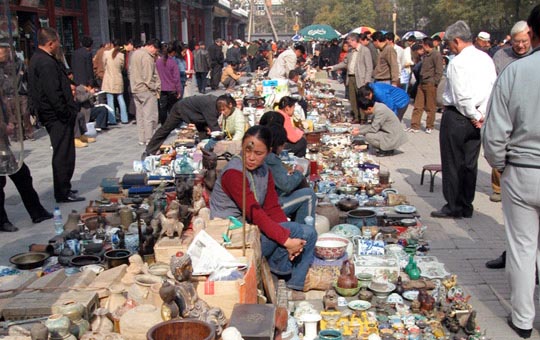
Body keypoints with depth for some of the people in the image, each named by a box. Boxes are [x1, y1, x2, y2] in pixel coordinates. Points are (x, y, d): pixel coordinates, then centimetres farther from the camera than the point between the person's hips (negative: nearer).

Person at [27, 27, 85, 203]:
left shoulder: (37, 59, 14)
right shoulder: (46, 63, -20)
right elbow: (53, 94, -24)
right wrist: (67, 114, -16)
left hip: (52, 116, 11)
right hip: (58, 117, -11)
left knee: (62, 154, 19)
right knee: (63, 155, -3)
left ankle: (63, 188, 30)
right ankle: (63, 193, 4)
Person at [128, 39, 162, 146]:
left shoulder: (134, 54, 13)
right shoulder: (147, 57, -16)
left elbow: (130, 71, 17)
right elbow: (149, 76, -19)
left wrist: (134, 84, 17)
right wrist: (156, 89, -10)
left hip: (135, 89, 9)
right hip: (147, 90, -9)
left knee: (140, 115, 12)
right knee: (150, 115, -3)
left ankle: (142, 139, 16)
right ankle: (149, 139, -2)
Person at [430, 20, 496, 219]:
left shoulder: (458, 62, -14)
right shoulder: (486, 59, 7)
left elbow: (462, 96, -19)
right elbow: (493, 89, 5)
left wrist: (474, 115, -7)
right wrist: (480, 115, 3)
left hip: (456, 116, -7)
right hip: (477, 119, 7)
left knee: (453, 163, 3)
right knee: (470, 163, 12)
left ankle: (453, 208, 10)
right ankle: (466, 207, 21)